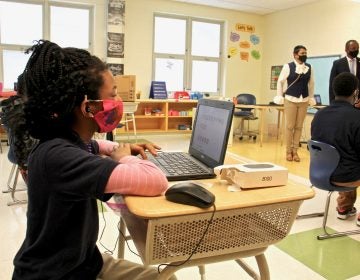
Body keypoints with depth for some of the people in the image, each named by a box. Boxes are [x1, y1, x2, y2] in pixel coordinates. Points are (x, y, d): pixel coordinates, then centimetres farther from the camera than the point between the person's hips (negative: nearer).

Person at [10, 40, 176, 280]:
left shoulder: (68, 140, -4)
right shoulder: (59, 156, -33)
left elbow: (87, 146, 23)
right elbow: (156, 182, -39)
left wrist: (121, 149, 1)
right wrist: (124, 158, -16)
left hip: (83, 260, 8)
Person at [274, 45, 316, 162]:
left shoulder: (309, 67, 5)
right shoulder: (288, 66, -4)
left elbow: (311, 83, 13)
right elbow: (280, 82, 1)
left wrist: (311, 98, 13)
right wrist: (279, 97, -2)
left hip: (304, 101, 3)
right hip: (290, 100, -3)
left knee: (299, 126, 6)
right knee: (290, 126, 0)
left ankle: (295, 151, 15)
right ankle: (288, 151, 12)